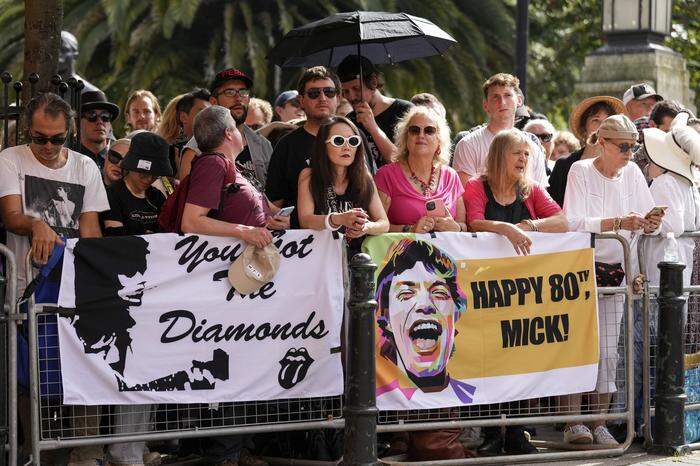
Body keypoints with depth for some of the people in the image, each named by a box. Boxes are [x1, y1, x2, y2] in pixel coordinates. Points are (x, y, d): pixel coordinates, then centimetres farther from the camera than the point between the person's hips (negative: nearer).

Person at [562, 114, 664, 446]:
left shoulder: (632, 173, 6)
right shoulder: (580, 171, -9)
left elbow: (647, 226, 9)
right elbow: (573, 222, -21)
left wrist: (650, 223, -14)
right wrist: (618, 222, -30)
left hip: (615, 271, 5)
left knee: (607, 351, 3)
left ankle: (599, 423, 7)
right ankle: (572, 423, -7)